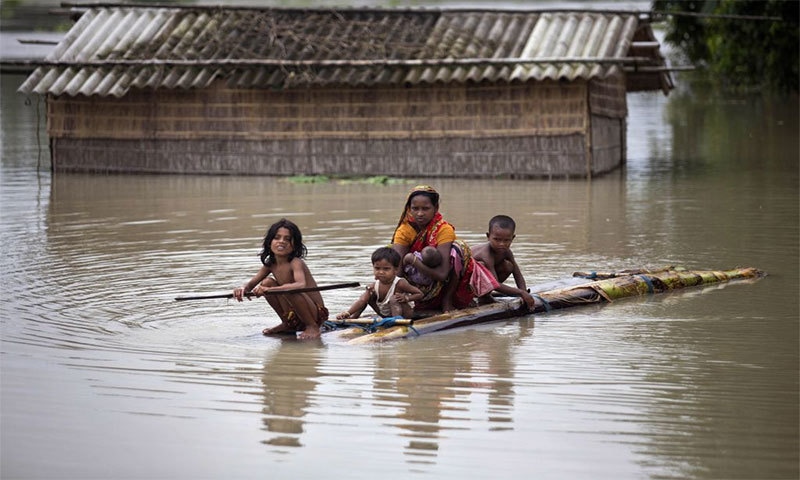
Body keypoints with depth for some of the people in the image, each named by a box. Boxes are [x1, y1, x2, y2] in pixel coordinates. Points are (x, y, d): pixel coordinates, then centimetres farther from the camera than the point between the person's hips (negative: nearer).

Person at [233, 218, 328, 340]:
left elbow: (301, 285, -39)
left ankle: (313, 327, -11)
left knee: (289, 290, -32)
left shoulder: (295, 263, -20)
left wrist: (269, 290, -45)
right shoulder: (270, 264, 3)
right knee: (267, 282, -1)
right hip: (294, 317, 7)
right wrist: (243, 288, -20)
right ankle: (287, 325, 14)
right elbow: (252, 283, 6)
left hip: (316, 315, -7)